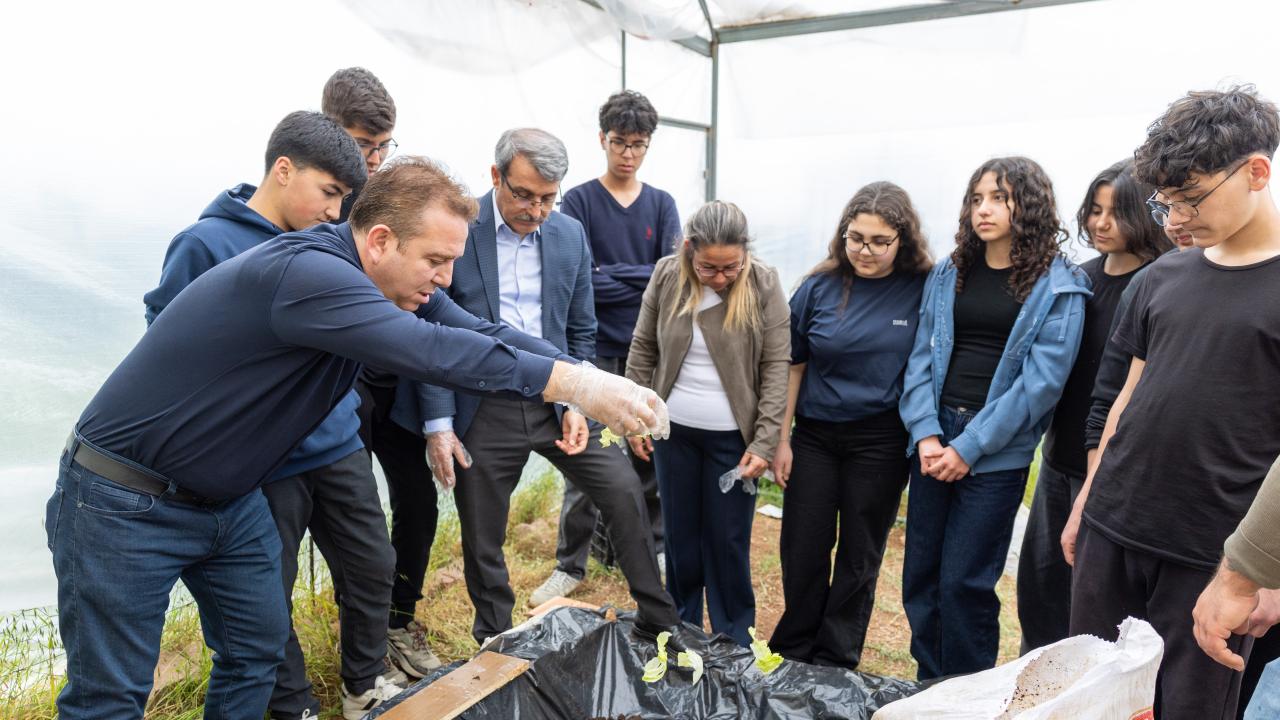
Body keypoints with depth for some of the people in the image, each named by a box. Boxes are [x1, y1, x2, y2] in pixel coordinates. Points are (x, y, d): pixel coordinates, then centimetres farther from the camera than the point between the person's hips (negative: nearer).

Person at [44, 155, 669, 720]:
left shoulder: (398, 285, -4)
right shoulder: (304, 271, -32)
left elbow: (485, 335, -8)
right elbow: (431, 352, -43)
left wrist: (587, 381, -21)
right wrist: (573, 383, -42)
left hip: (229, 498, 8)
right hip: (125, 503, -8)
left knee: (257, 651, 13)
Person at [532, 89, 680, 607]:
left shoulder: (662, 204, 8)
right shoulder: (579, 202, 0)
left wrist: (612, 275, -11)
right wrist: (642, 280, -10)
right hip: (595, 351, -2)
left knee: (650, 454, 13)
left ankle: (656, 548, 30)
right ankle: (570, 565, 15)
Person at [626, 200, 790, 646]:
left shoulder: (764, 285, -12)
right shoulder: (667, 275, -4)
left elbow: (776, 367, -10)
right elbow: (642, 350, 5)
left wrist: (764, 442, -15)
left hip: (733, 436, -3)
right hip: (673, 429, 3)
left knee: (729, 541, 6)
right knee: (680, 534, 14)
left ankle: (734, 641, 25)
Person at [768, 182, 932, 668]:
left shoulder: (924, 291, -7)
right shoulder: (820, 287, -3)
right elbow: (793, 365, 2)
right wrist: (781, 440, 2)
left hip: (880, 440, -1)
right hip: (815, 433, 1)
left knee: (860, 555, 10)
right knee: (803, 549, 7)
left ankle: (835, 661, 27)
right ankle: (793, 653, 28)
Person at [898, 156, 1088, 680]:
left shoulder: (1058, 287, -3)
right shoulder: (948, 275, 9)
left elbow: (1041, 381, -11)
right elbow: (922, 358, 5)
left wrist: (969, 448, -14)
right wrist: (926, 434, -9)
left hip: (997, 451, -4)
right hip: (934, 440, 4)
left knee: (964, 583, 0)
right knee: (919, 575, 9)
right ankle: (928, 690, 28)